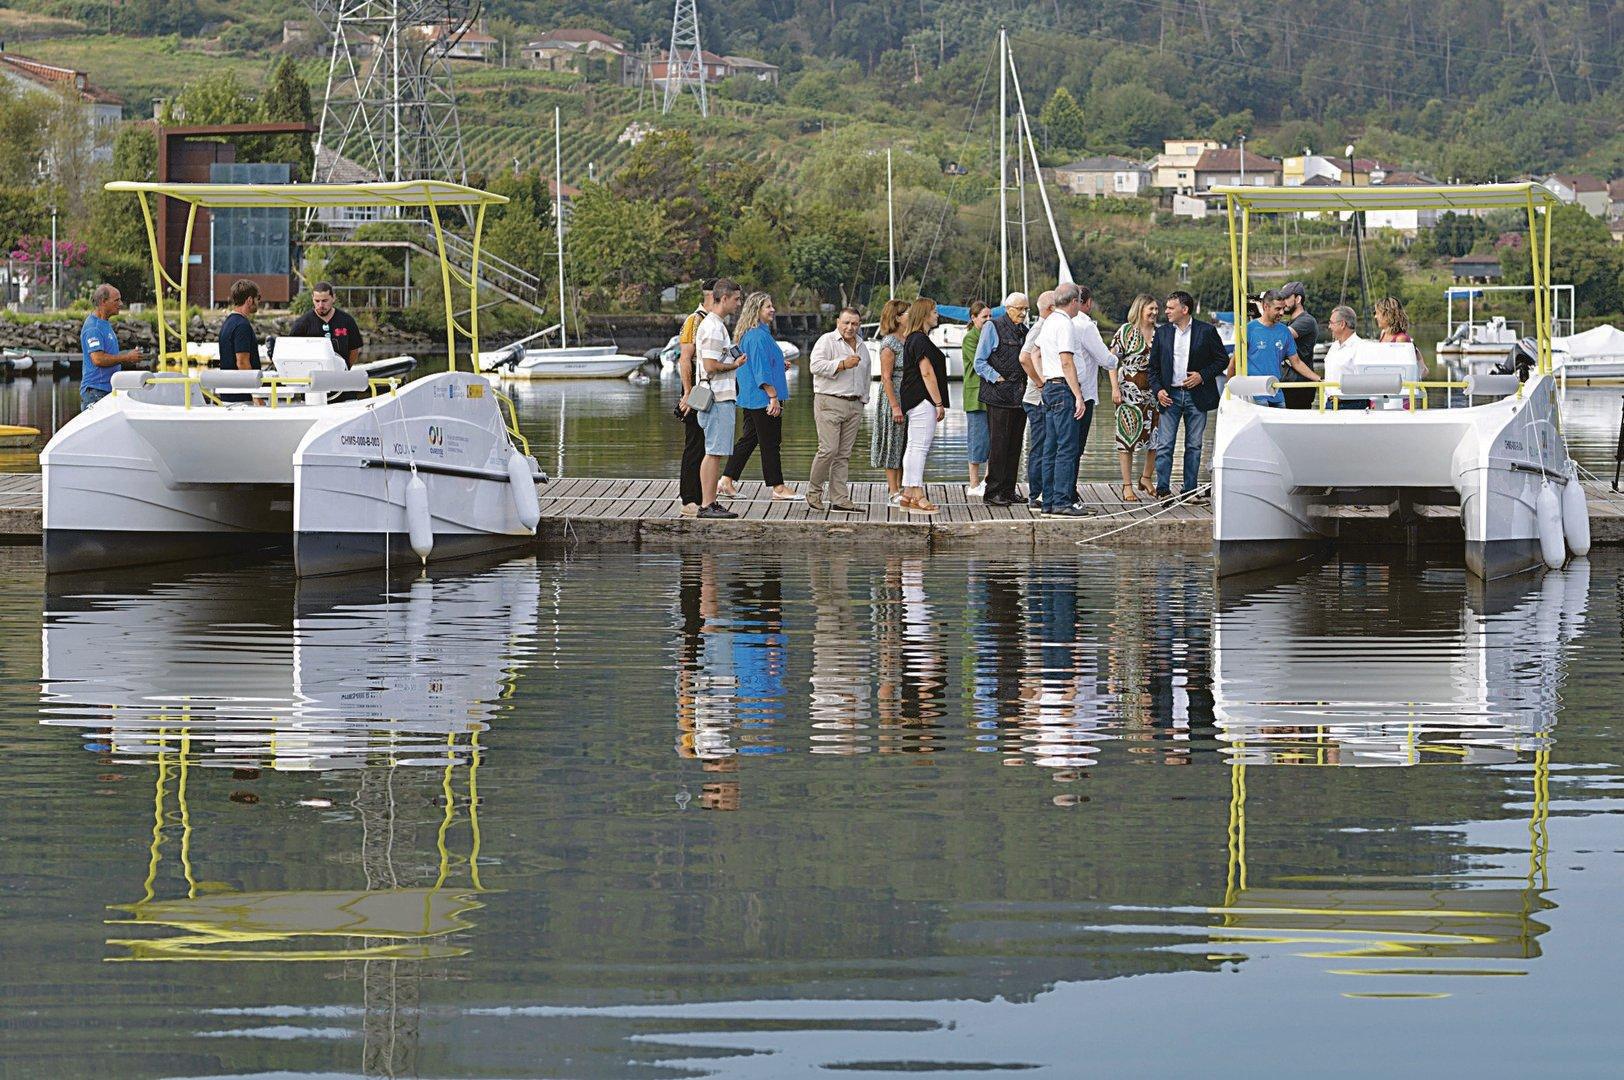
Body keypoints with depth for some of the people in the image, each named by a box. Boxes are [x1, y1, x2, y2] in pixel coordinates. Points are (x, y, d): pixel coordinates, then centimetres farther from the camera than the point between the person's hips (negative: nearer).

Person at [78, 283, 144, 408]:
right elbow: (98, 359, -25)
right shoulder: (93, 327, -15)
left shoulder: (106, 324, 18)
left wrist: (129, 356, 13)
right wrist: (126, 357, -16)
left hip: (109, 389, 10)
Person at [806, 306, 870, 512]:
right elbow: (816, 365, -16)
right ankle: (813, 490, 5)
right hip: (829, 402, -6)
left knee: (844, 454, 4)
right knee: (828, 450, -13)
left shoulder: (861, 347, 19)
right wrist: (843, 365, -20)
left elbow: (866, 375, 29)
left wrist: (863, 399, 22)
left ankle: (839, 499, 4)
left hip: (854, 406, 6)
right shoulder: (827, 341, -3)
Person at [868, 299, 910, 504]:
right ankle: (893, 492, 1)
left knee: (904, 444, 11)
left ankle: (899, 487, 18)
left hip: (909, 400, 8)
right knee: (894, 443, -2)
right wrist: (895, 406, -21)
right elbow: (886, 378, -16)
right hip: (893, 397, -8)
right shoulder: (889, 343, -13)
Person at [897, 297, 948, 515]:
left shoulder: (911, 339, 17)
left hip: (913, 402, 10)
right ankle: (917, 497, -12)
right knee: (920, 447, -10)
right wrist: (939, 403, -15)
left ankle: (908, 496, 12)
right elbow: (927, 373, -18)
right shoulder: (920, 340, -14)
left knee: (913, 447, 11)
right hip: (923, 401, -10)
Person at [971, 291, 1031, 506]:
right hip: (999, 397, -7)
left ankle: (1008, 490, 14)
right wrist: (998, 379, -12)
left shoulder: (1024, 331, 18)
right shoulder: (993, 328, -2)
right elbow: (979, 362, -5)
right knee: (999, 444, -9)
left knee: (1014, 446, 8)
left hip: (1020, 397, 7)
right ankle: (992, 493, -7)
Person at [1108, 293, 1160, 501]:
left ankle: (1147, 478, 21)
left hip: (1154, 388, 4)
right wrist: (1115, 388, -12)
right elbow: (1113, 360, -3)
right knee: (1127, 435, -3)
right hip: (1129, 388, -4)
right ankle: (1127, 486, 1)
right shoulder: (1126, 331, -1)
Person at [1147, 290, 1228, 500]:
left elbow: (1222, 359, 4)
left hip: (1196, 395, -1)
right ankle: (1163, 490, -5)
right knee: (1164, 445, -5)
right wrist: (1157, 390, -3)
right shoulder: (1162, 333, 8)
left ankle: (1190, 490, 9)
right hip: (1170, 395, 1)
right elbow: (1153, 366, 11)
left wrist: (1202, 376, -9)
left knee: (1194, 446, 4)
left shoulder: (1206, 331, 0)